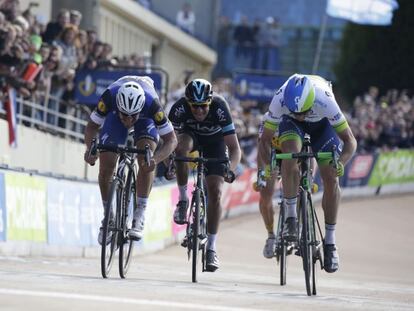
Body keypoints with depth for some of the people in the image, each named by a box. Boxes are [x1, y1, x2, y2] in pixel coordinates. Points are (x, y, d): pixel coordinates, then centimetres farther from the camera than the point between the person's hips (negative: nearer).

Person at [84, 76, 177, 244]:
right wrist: (90, 148, -44)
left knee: (145, 160, -27)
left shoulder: (152, 103, -42)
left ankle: (140, 214, -19)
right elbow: (92, 126, -24)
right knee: (106, 166, -11)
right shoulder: (109, 96, -40)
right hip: (114, 114, 1)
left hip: (146, 117, -1)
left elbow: (171, 139, -33)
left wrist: (155, 159, -51)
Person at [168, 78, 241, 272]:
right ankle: (183, 200, -17)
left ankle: (211, 248, -4)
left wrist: (230, 169, -53)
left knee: (215, 192, -13)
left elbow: (235, 148, -35)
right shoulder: (179, 108, -32)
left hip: (215, 141, -1)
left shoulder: (220, 108, -36)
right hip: (191, 134, 1)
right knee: (181, 148, -36)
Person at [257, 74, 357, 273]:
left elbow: (350, 140, -32)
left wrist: (340, 163, -49)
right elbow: (265, 140, -25)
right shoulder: (280, 100, -37)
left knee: (330, 178, -12)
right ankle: (290, 217, -20)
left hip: (322, 123, 0)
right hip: (290, 123, 0)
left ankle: (330, 242, -1)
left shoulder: (324, 100, -40)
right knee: (291, 152, -32)